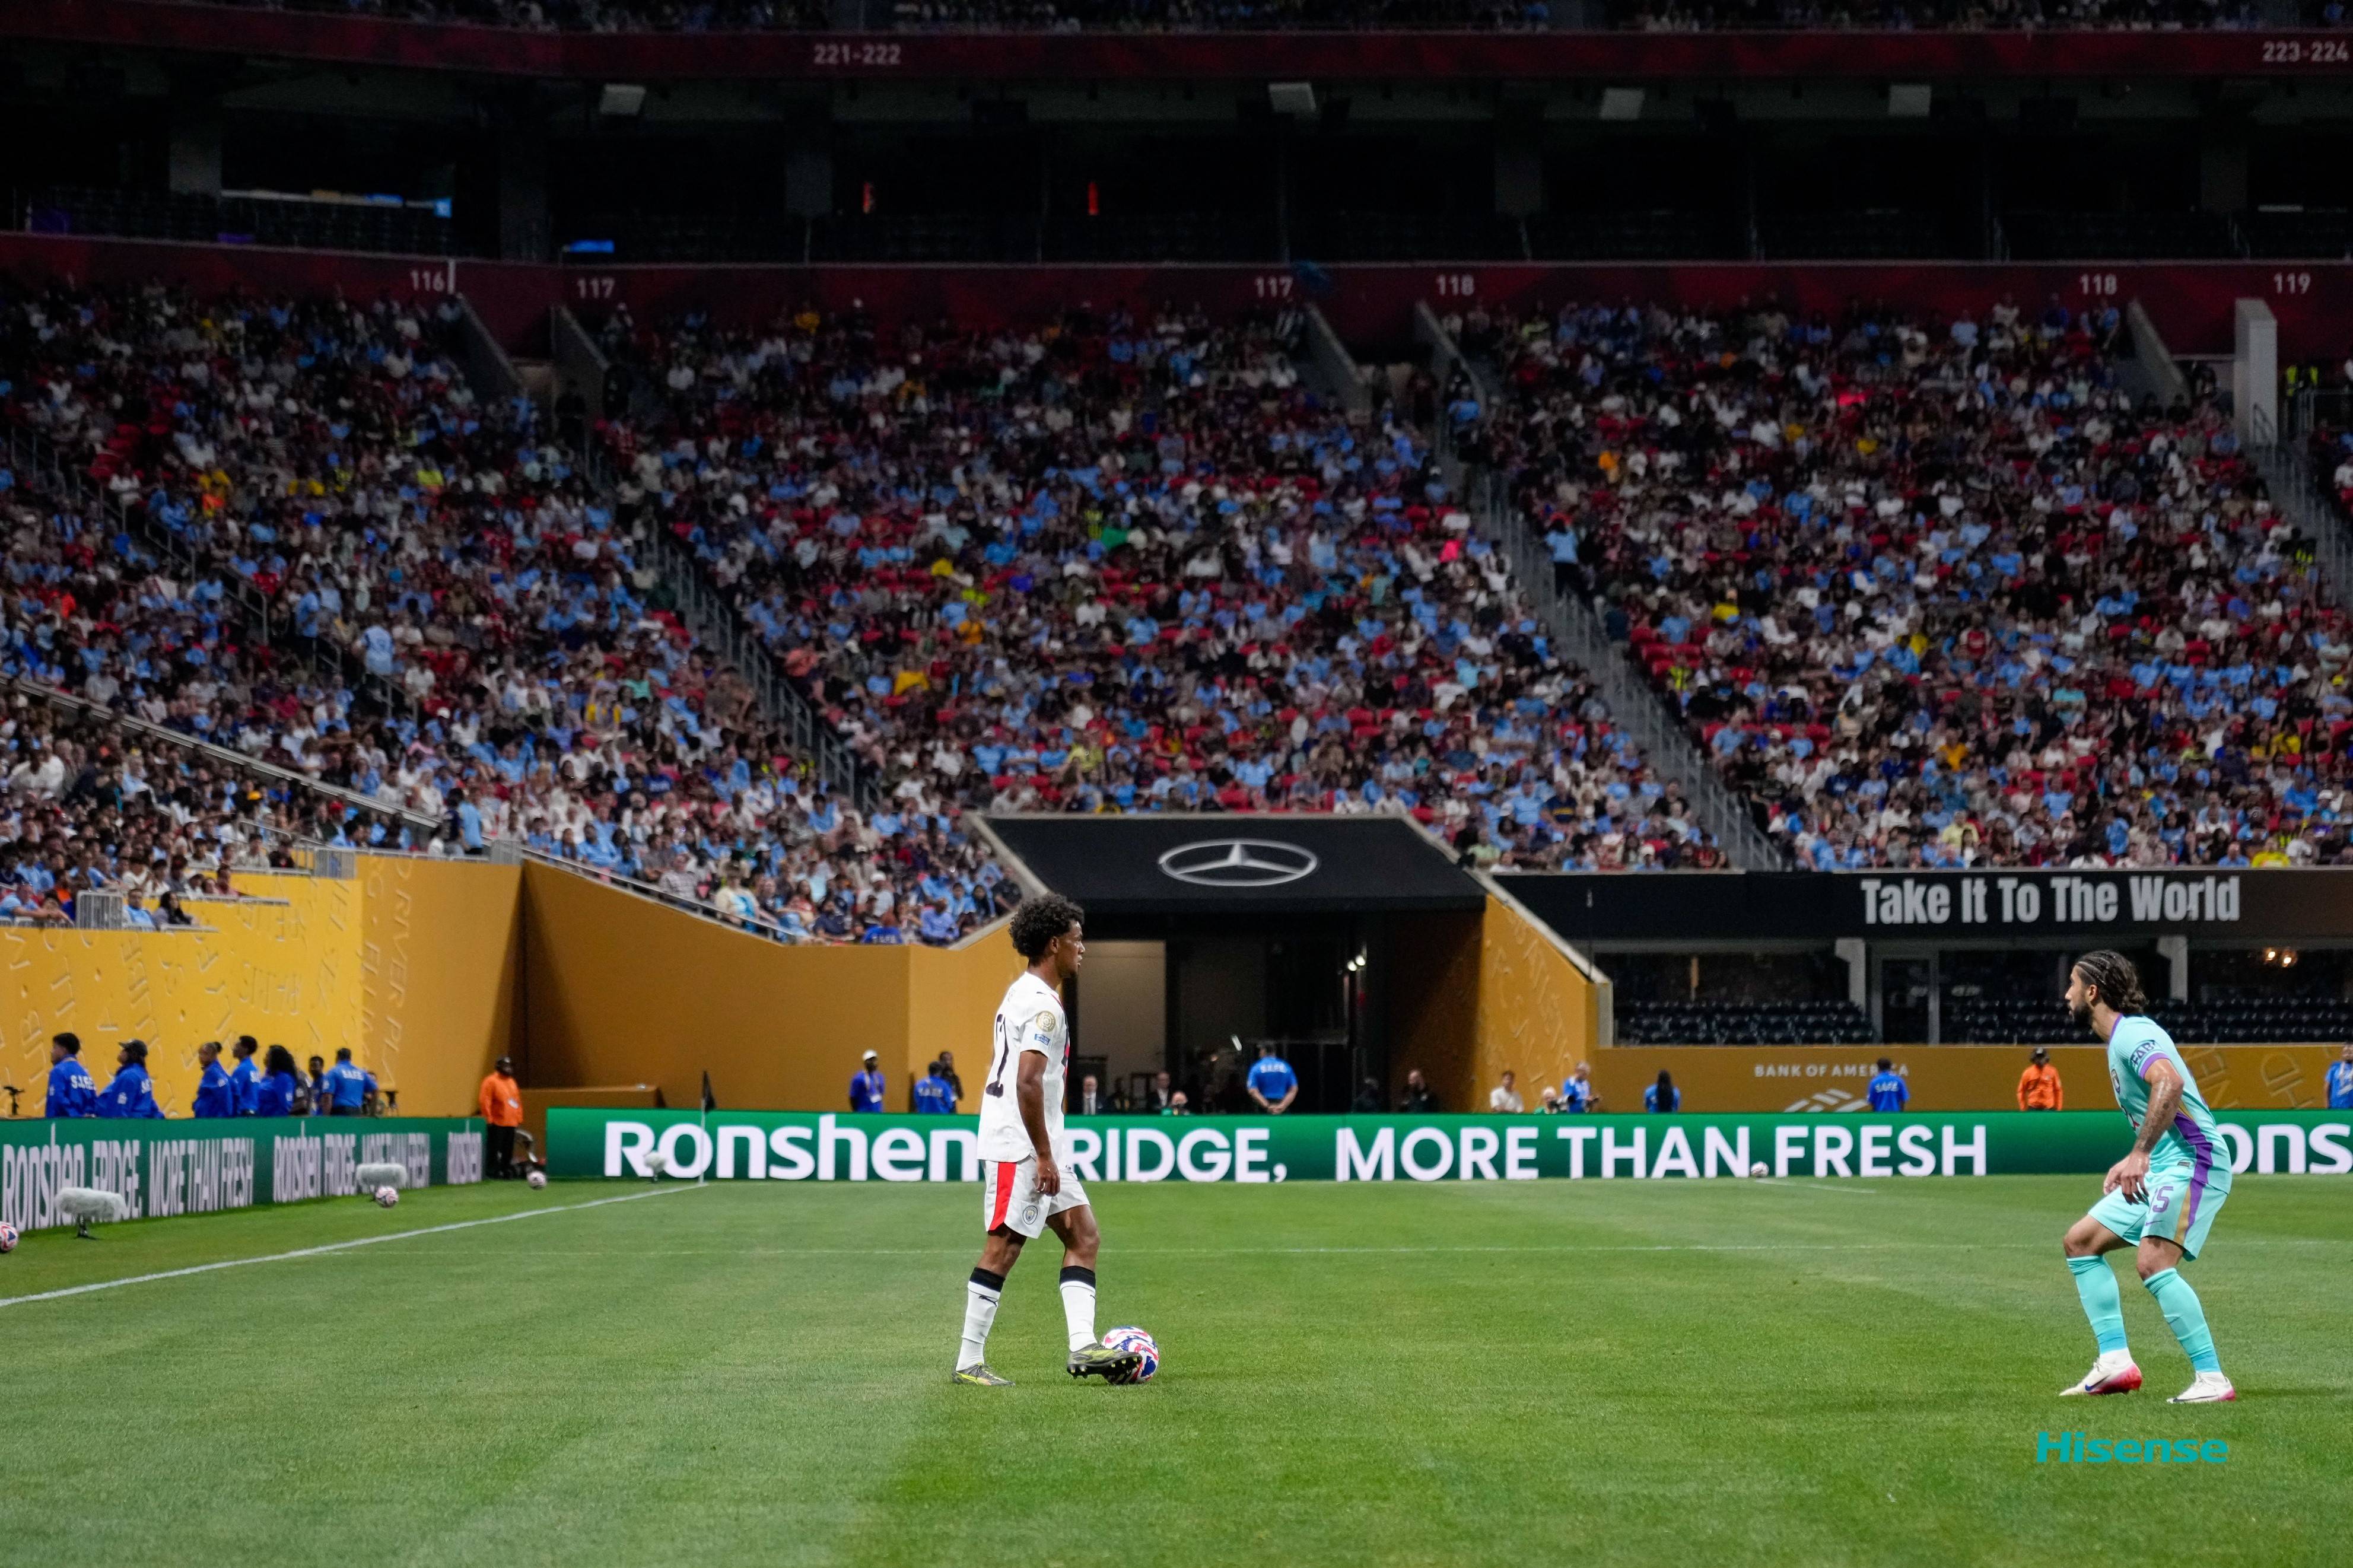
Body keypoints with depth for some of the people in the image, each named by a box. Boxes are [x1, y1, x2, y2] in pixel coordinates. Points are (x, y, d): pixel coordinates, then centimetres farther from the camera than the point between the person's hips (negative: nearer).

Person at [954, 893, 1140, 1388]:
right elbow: (1027, 1082, -25)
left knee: (1083, 1235, 7)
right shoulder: (1042, 1004, -16)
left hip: (1031, 1146, 11)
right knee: (1003, 1247, -7)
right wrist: (1045, 1157, -23)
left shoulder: (1022, 994, 16)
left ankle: (1083, 1347, 0)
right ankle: (969, 1361, -3)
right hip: (1019, 1147, -11)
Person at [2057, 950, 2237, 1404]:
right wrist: (2134, 1162, 23)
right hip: (2160, 1170, 11)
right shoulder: (2120, 1037, 18)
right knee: (2079, 1242, 12)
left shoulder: (2132, 1033, -14)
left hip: (2192, 1162, -11)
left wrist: (2139, 1154, -37)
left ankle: (2212, 1379, -24)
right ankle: (2115, 1364, 6)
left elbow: (2170, 1083, -34)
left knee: (2153, 1263, -25)